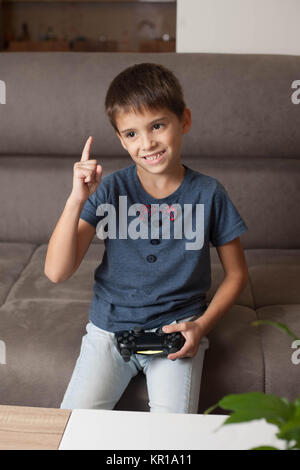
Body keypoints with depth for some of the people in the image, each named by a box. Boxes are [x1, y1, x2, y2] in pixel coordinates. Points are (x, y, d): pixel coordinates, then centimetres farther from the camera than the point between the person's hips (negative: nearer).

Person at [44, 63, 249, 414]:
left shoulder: (208, 194, -6)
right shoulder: (110, 190, -6)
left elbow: (236, 273, 6)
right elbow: (57, 272, -12)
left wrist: (202, 325, -8)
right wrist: (77, 200, -23)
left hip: (177, 330, -1)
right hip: (111, 327, 1)